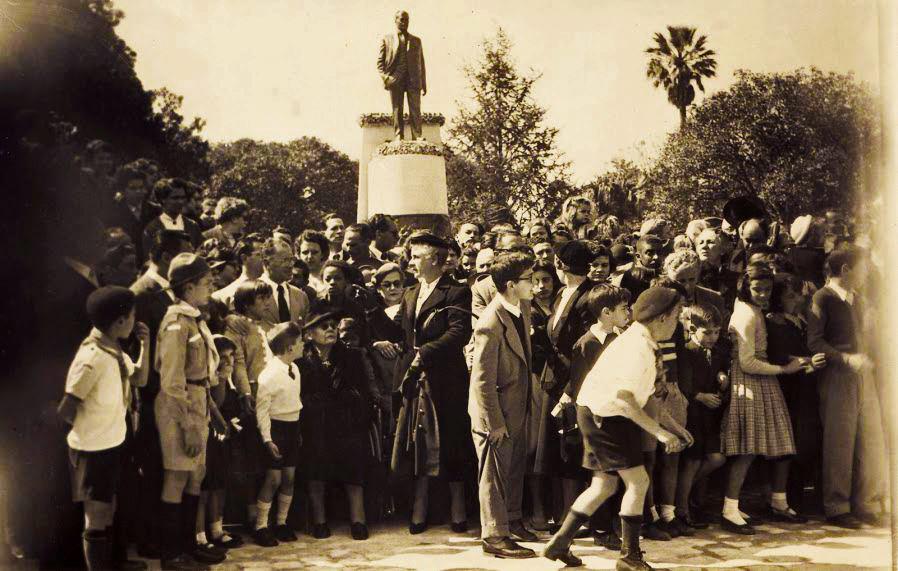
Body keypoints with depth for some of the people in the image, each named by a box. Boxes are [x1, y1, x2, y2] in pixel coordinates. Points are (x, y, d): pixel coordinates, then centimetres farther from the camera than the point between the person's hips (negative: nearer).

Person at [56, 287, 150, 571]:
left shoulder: (115, 350, 1)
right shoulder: (92, 357, -26)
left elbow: (140, 379, 8)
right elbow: (66, 410, -24)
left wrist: (145, 345, -5)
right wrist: (90, 427, -4)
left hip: (113, 443, 9)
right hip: (93, 448, -9)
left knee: (108, 510, 25)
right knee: (97, 517, 4)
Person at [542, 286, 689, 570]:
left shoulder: (642, 342, 8)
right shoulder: (637, 348, -23)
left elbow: (637, 394, 15)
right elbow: (624, 398, -30)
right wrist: (659, 432, -29)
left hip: (604, 416, 10)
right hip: (603, 417, -10)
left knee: (604, 485, 15)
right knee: (637, 481, -6)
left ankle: (559, 543, 20)